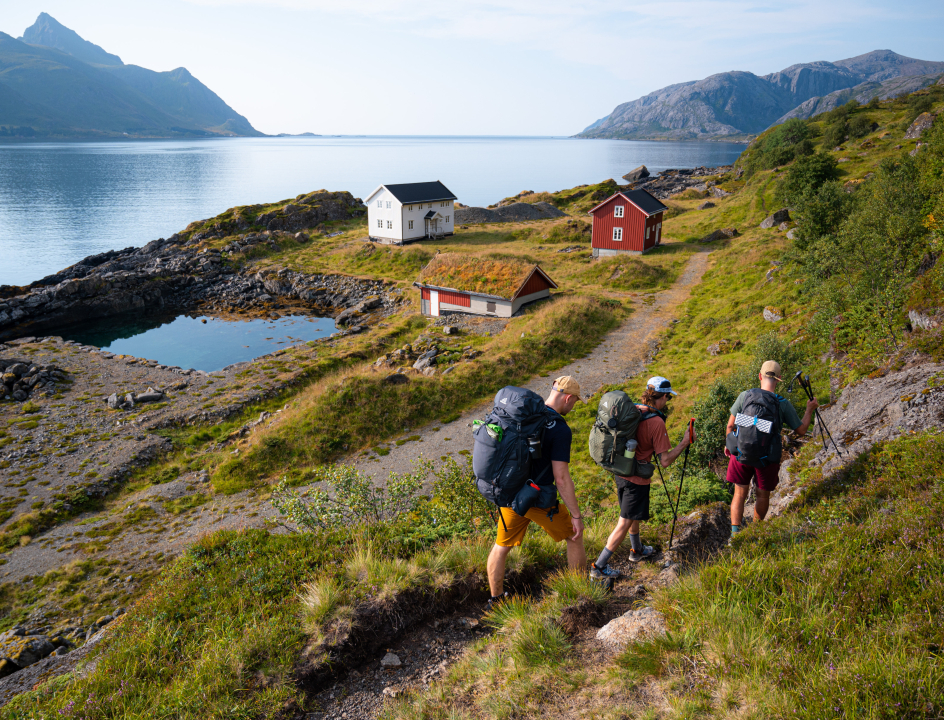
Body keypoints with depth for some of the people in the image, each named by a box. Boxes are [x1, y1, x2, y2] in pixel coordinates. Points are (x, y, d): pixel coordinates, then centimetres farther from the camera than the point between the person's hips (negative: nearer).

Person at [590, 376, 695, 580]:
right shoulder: (656, 422, -22)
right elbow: (665, 460, -20)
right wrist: (685, 443, -10)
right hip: (636, 479, -8)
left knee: (633, 515, 27)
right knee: (625, 523, 2)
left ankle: (637, 550, 48)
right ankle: (598, 567, 6)